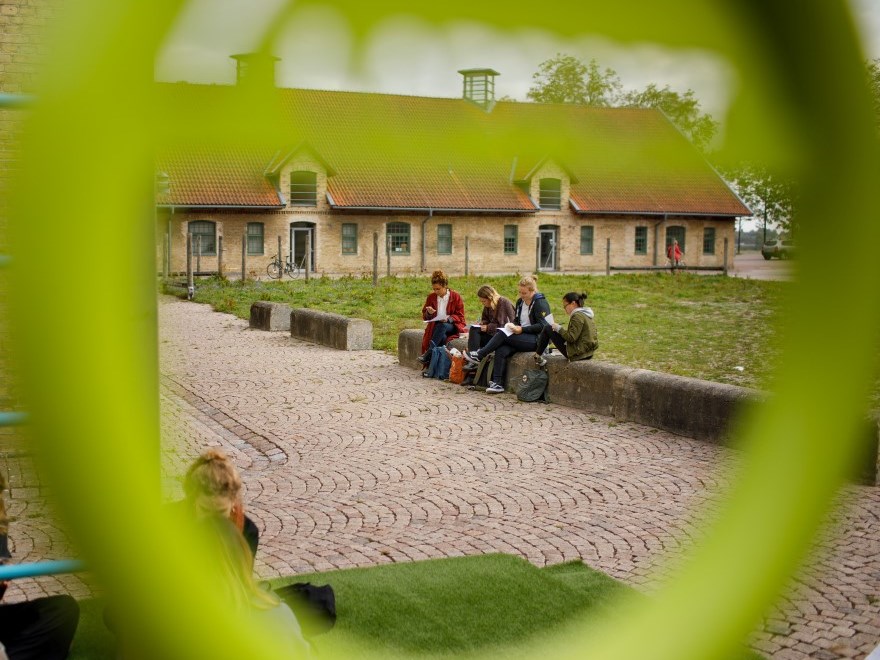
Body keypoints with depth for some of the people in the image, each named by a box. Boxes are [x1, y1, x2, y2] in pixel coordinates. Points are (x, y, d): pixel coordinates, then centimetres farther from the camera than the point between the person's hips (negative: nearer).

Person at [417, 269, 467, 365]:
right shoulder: (431, 297, 11)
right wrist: (428, 313, -8)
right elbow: (424, 316, 16)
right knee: (442, 338, -35)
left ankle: (428, 353, -44)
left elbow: (460, 317, 0)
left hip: (452, 326, -2)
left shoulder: (455, 296, 1)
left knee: (442, 325, -38)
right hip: (435, 327, 2)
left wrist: (448, 318, -19)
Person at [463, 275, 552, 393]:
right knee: (501, 350, -23)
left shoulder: (540, 303, -8)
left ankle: (479, 355, -12)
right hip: (522, 337, 7)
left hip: (536, 340, -7)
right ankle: (497, 383, -25)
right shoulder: (520, 301, 15)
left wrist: (522, 329, -19)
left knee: (502, 334, -24)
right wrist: (512, 325, 0)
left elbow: (542, 326, -15)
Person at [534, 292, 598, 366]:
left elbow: (571, 338, -21)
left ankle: (537, 356, 10)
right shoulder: (586, 315, 14)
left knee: (547, 329, 0)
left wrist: (559, 328, -7)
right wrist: (561, 329, 11)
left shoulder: (577, 316, -15)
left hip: (577, 353, -10)